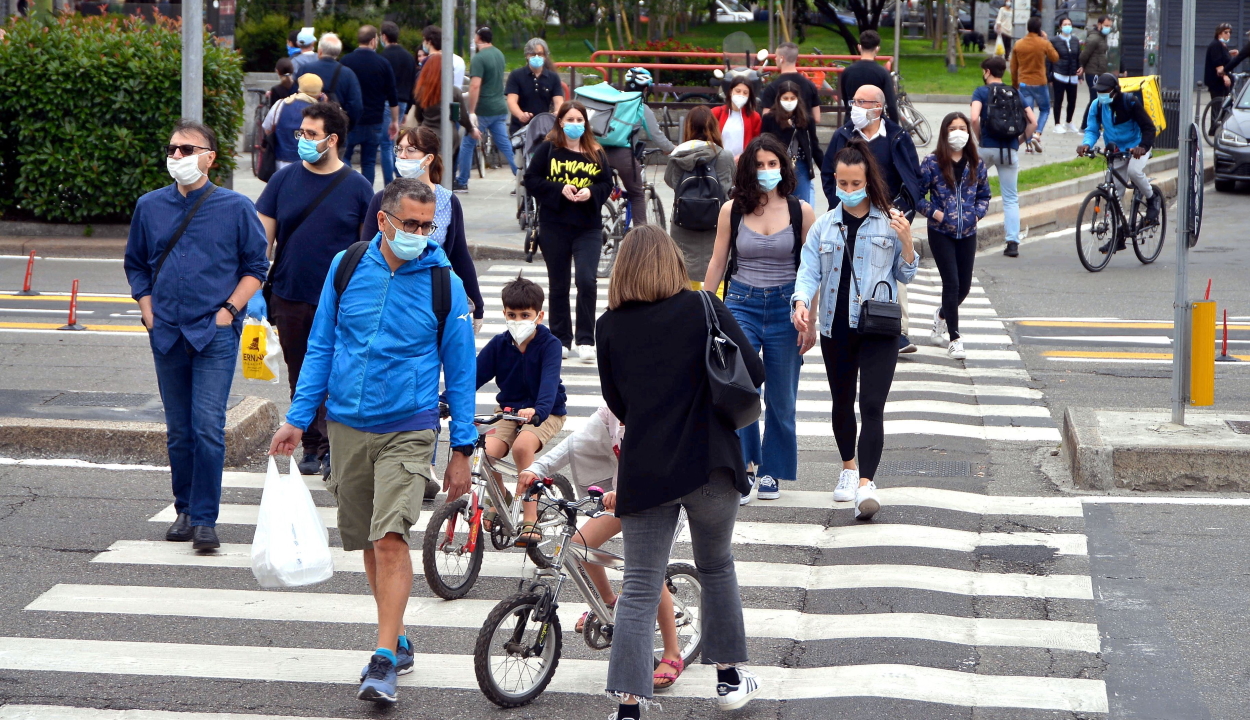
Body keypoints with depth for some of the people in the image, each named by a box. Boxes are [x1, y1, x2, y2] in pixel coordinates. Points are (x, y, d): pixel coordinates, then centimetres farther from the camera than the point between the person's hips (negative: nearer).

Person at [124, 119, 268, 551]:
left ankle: (204, 519, -8)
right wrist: (147, 310, 7)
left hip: (215, 334, -4)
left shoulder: (235, 208, 0)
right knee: (178, 430, 9)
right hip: (166, 334, 4)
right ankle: (185, 511, 21)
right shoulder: (150, 207, 9)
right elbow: (136, 264, 20)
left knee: (208, 428, -11)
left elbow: (255, 267, 6)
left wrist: (229, 309, -5)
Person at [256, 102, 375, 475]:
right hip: (290, 300, 3)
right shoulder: (284, 179, 4)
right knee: (301, 379, 9)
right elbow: (262, 237, 6)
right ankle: (312, 447, 20)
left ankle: (333, 448, 4)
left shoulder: (357, 187, 0)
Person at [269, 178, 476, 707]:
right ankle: (396, 640, 28)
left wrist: (462, 449, 0)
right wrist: (298, 419, 7)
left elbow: (460, 371, 1)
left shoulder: (444, 284, -5)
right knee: (367, 542, 12)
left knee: (390, 539, -16)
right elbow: (321, 346, 10)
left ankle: (384, 662, -15)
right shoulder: (347, 267, 1)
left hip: (407, 429, -3)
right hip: (346, 425, 4)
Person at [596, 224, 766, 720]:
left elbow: (617, 404, 9)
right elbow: (753, 373, -4)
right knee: (716, 568, 21)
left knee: (638, 590, 2)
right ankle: (731, 678, 31)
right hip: (710, 463, 0)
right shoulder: (703, 308, -3)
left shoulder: (609, 327, 2)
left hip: (643, 470, 1)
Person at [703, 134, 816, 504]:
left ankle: (771, 472, 21)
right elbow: (717, 263, 9)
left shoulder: (801, 212, 0)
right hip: (741, 304, 0)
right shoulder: (732, 210, 2)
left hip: (785, 307, 0)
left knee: (781, 397, 6)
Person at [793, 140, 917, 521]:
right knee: (842, 402, 16)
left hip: (878, 329, -3)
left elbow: (905, 275, 5)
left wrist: (906, 243, -14)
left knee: (872, 405, -14)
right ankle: (849, 467, 37)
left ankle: (866, 483, -21)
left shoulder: (890, 222, 0)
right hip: (836, 328, 3)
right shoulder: (824, 226, 7)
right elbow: (809, 271, 2)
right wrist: (802, 302, -18)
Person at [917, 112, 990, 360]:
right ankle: (954, 339, 0)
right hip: (941, 232, -4)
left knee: (964, 285, 9)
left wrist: (977, 213, 0)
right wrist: (934, 212, -14)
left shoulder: (976, 164, 6)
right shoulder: (933, 162, -6)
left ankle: (943, 315, 42)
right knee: (951, 283, -9)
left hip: (967, 233, 4)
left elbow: (984, 194, 16)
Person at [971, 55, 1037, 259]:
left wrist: (979, 138, -3)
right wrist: (1019, 140, 13)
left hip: (987, 148, -3)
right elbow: (1033, 121, 4)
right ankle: (1013, 242, -2)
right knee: (1011, 198, 5)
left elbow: (974, 117, -18)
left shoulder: (981, 92, -1)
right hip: (1010, 150, 3)